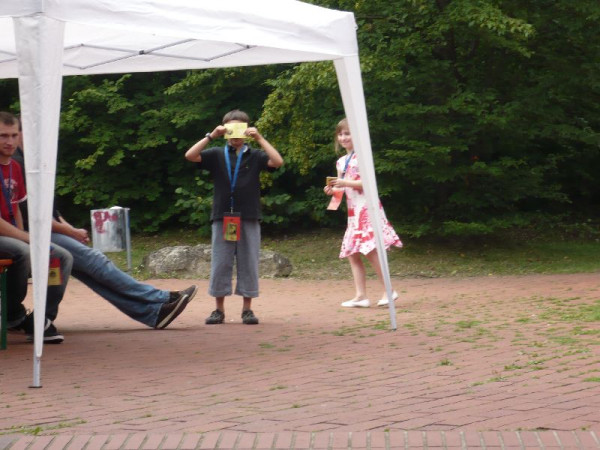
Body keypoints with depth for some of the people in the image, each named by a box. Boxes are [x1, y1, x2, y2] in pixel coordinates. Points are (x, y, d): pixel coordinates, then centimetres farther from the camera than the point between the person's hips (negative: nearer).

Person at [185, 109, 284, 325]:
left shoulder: (255, 156, 7)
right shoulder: (217, 154, 7)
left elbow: (277, 162, -8)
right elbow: (190, 155, -5)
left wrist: (260, 138, -9)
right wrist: (211, 135, -9)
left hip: (249, 218, 0)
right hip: (222, 218, 0)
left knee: (248, 263, 3)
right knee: (220, 264, 3)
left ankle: (247, 309, 10)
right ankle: (219, 309, 10)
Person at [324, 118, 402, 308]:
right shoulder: (341, 162, 17)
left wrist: (345, 182, -22)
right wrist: (333, 190, 2)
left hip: (367, 207, -8)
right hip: (353, 211, 8)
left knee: (370, 250, -16)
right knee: (352, 253, 3)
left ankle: (388, 290, -8)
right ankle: (361, 295, 4)